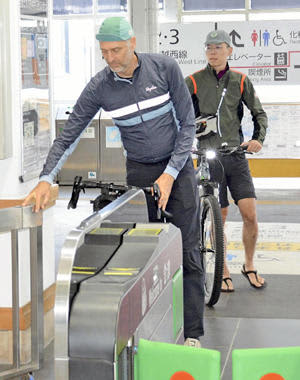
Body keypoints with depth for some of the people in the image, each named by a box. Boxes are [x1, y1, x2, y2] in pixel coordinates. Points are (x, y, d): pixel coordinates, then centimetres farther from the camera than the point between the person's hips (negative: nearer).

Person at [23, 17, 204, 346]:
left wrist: (170, 174, -14)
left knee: (188, 254, -3)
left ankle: (192, 334, 3)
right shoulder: (100, 87, -9)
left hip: (176, 167, -1)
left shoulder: (164, 68, -13)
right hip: (138, 172, 2)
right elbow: (69, 134, -5)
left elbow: (187, 124, -7)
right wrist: (46, 179, -16)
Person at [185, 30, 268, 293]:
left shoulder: (240, 81, 7)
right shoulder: (194, 82, 1)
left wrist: (258, 138, -5)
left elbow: (259, 113, 11)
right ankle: (223, 272, 18)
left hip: (236, 156, 2)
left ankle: (249, 266, 17)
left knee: (250, 214, -5)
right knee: (219, 217, 1)